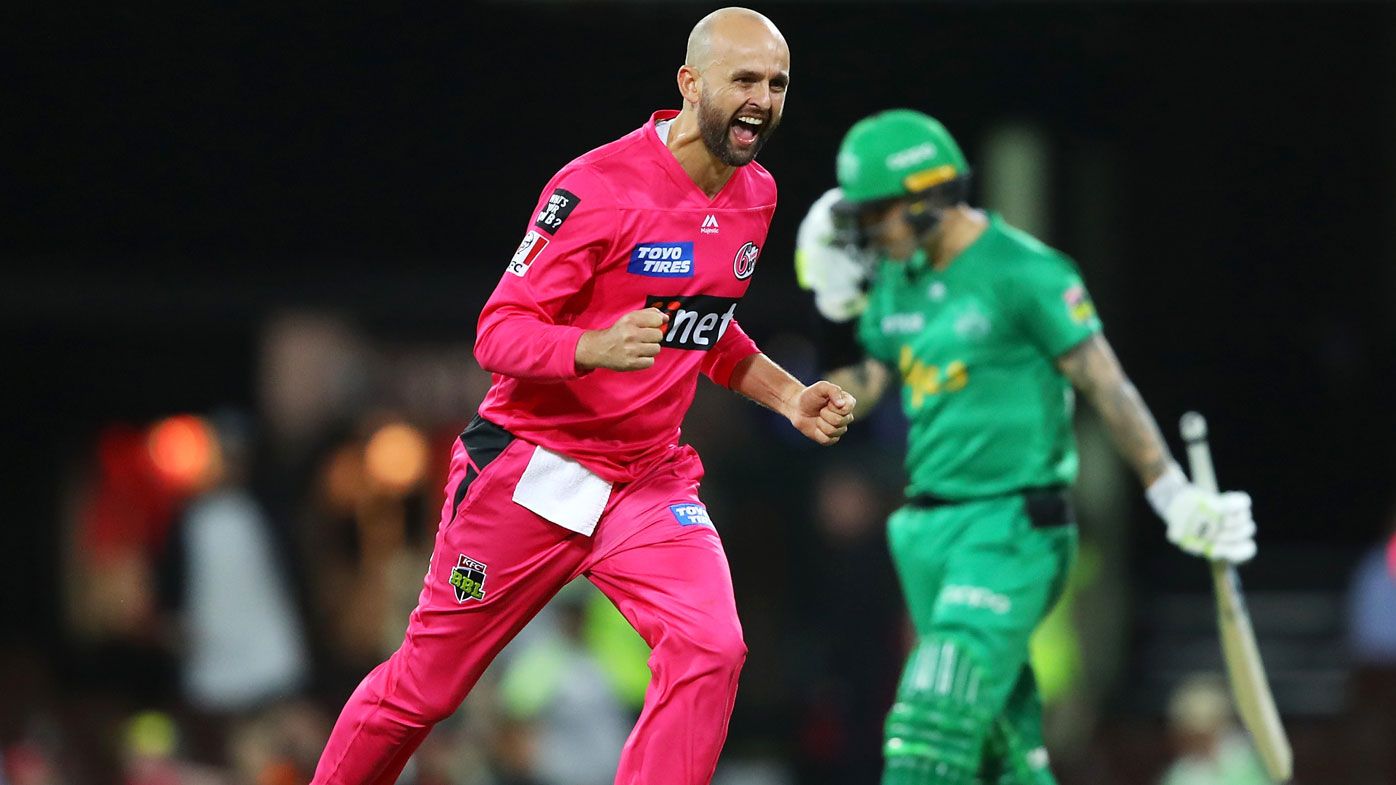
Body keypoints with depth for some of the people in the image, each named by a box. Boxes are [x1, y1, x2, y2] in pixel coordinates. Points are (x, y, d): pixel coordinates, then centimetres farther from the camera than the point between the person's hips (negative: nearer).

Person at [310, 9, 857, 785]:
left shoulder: (755, 195, 4)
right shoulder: (599, 188, -18)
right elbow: (499, 331, -20)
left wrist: (787, 397, 8)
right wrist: (595, 348, -38)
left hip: (651, 482, 5)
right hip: (531, 475, -5)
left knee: (710, 652, -20)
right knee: (423, 686, 6)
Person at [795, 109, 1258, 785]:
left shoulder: (1023, 273, -12)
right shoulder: (897, 279, 10)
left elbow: (1107, 386, -11)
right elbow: (852, 397, 15)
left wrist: (1177, 498, -12)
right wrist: (835, 303, 4)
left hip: (1007, 529, -7)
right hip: (926, 528, 8)